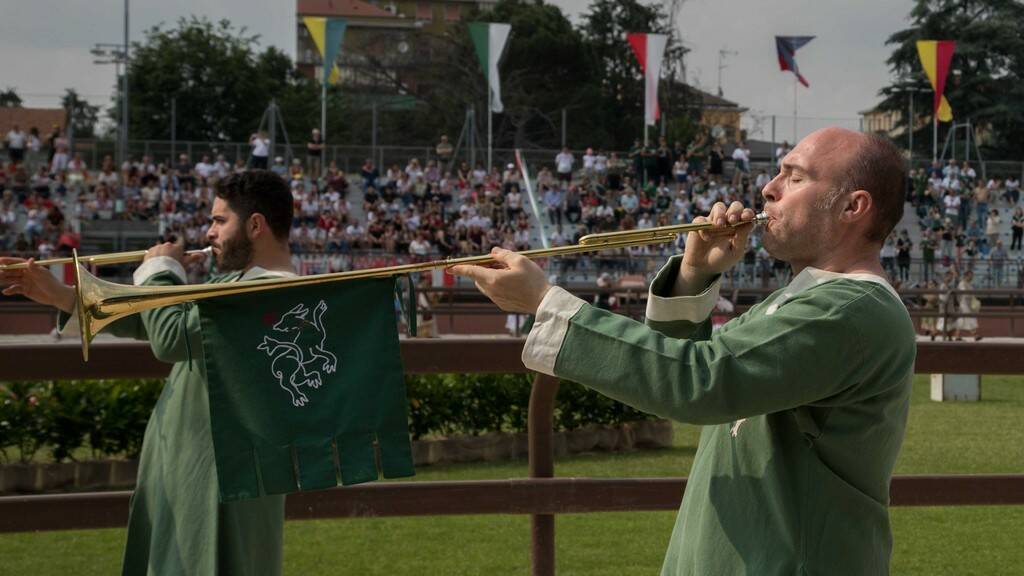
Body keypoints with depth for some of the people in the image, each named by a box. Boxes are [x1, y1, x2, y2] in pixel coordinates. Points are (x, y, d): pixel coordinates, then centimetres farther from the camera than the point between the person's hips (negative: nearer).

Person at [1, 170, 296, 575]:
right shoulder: (235, 282, 12)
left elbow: (172, 339, -30)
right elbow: (149, 319, 18)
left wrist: (161, 272, -11)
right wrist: (59, 295, 10)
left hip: (220, 477, -10)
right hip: (185, 466, 10)